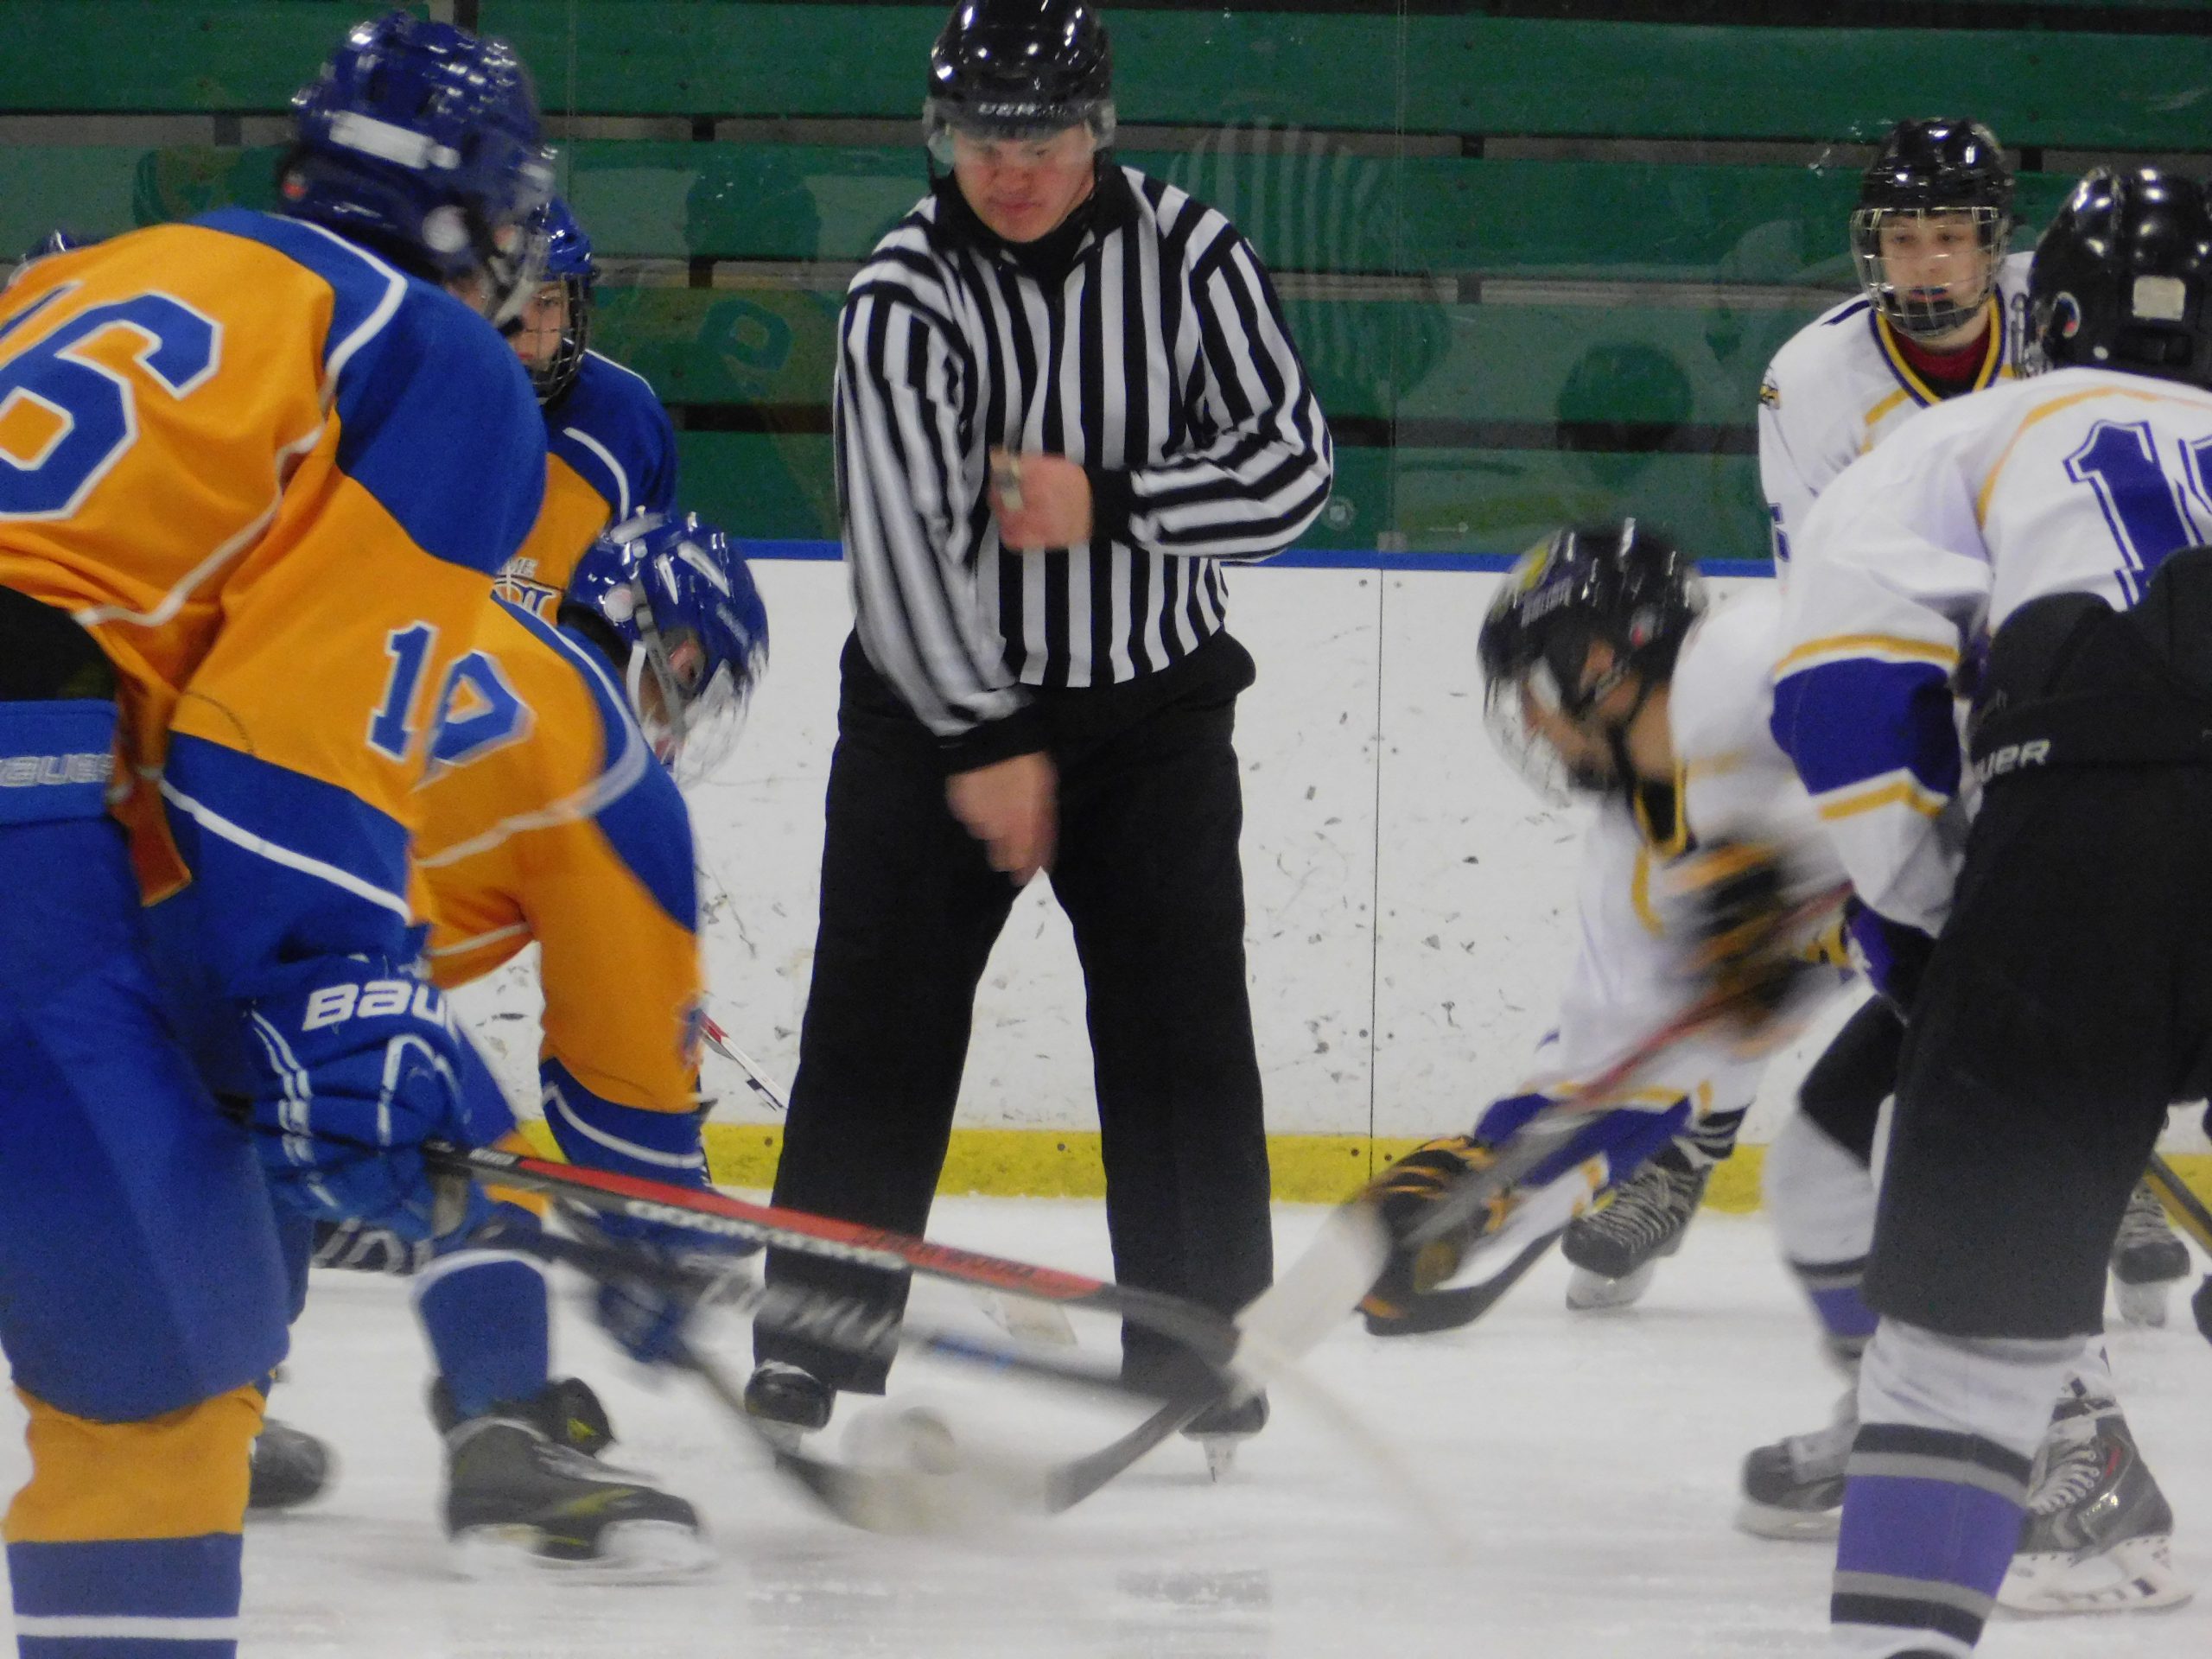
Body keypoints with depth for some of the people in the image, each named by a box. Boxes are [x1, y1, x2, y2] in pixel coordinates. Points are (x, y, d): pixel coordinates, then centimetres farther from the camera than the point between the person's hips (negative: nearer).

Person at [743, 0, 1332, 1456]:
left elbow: (1293, 465, -7)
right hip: (937, 696, -1)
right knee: (880, 1014, -2)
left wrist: (1108, 503, -20)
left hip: (1152, 697, 1)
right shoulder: (905, 297, -13)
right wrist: (985, 744, -25)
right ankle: (813, 1332, 4)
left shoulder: (1186, 254, -7)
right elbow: (901, 534, -20)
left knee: (1181, 1022, -1)